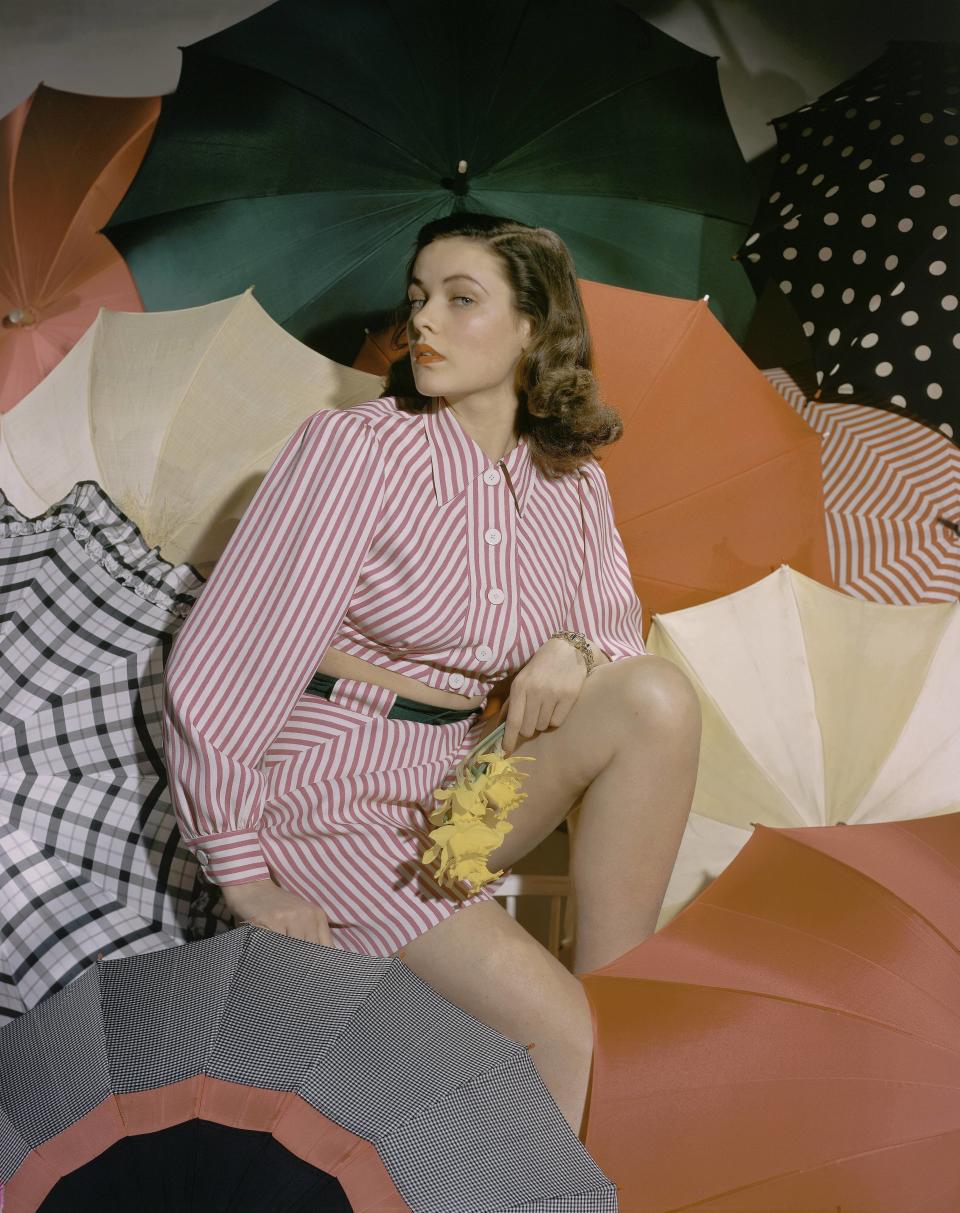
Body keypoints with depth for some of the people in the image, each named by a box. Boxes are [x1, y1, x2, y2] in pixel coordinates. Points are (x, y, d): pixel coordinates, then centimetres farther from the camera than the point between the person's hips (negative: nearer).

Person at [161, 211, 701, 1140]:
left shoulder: (573, 489, 3)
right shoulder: (355, 447, -14)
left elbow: (617, 627, 13)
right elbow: (221, 664, -14)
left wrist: (574, 650, -13)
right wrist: (244, 878, -12)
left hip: (463, 782, 5)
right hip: (336, 798, -5)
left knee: (657, 696, -19)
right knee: (562, 1035, -18)